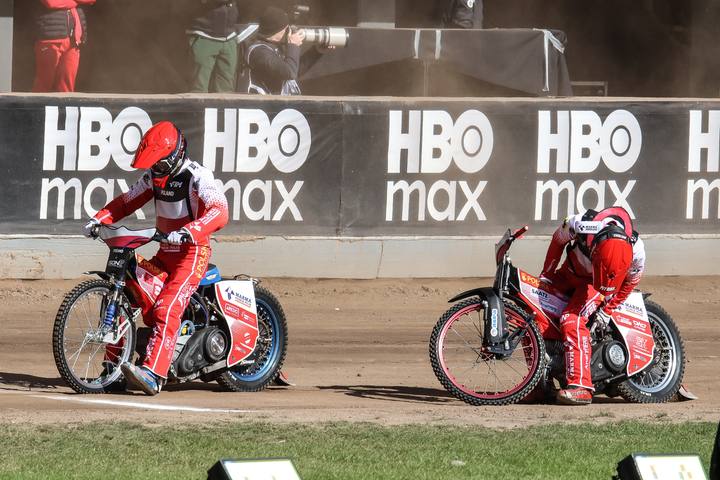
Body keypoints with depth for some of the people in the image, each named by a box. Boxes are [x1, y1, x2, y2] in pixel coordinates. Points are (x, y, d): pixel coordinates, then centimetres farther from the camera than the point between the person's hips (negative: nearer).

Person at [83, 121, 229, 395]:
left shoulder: (197, 177, -15)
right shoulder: (154, 176, 10)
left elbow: (219, 212, -29)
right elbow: (128, 201, 17)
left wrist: (187, 232, -44)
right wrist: (99, 219, -1)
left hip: (193, 252, -8)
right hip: (165, 253, 8)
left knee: (166, 309, -26)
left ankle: (153, 374, -39)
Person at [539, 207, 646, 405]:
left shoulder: (636, 250, -32)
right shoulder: (580, 225, -34)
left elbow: (631, 280, -7)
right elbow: (558, 240, -8)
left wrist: (608, 309, -6)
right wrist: (547, 273, 1)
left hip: (594, 284, -3)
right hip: (571, 272, 3)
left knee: (572, 320, -28)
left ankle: (581, 386, -34)